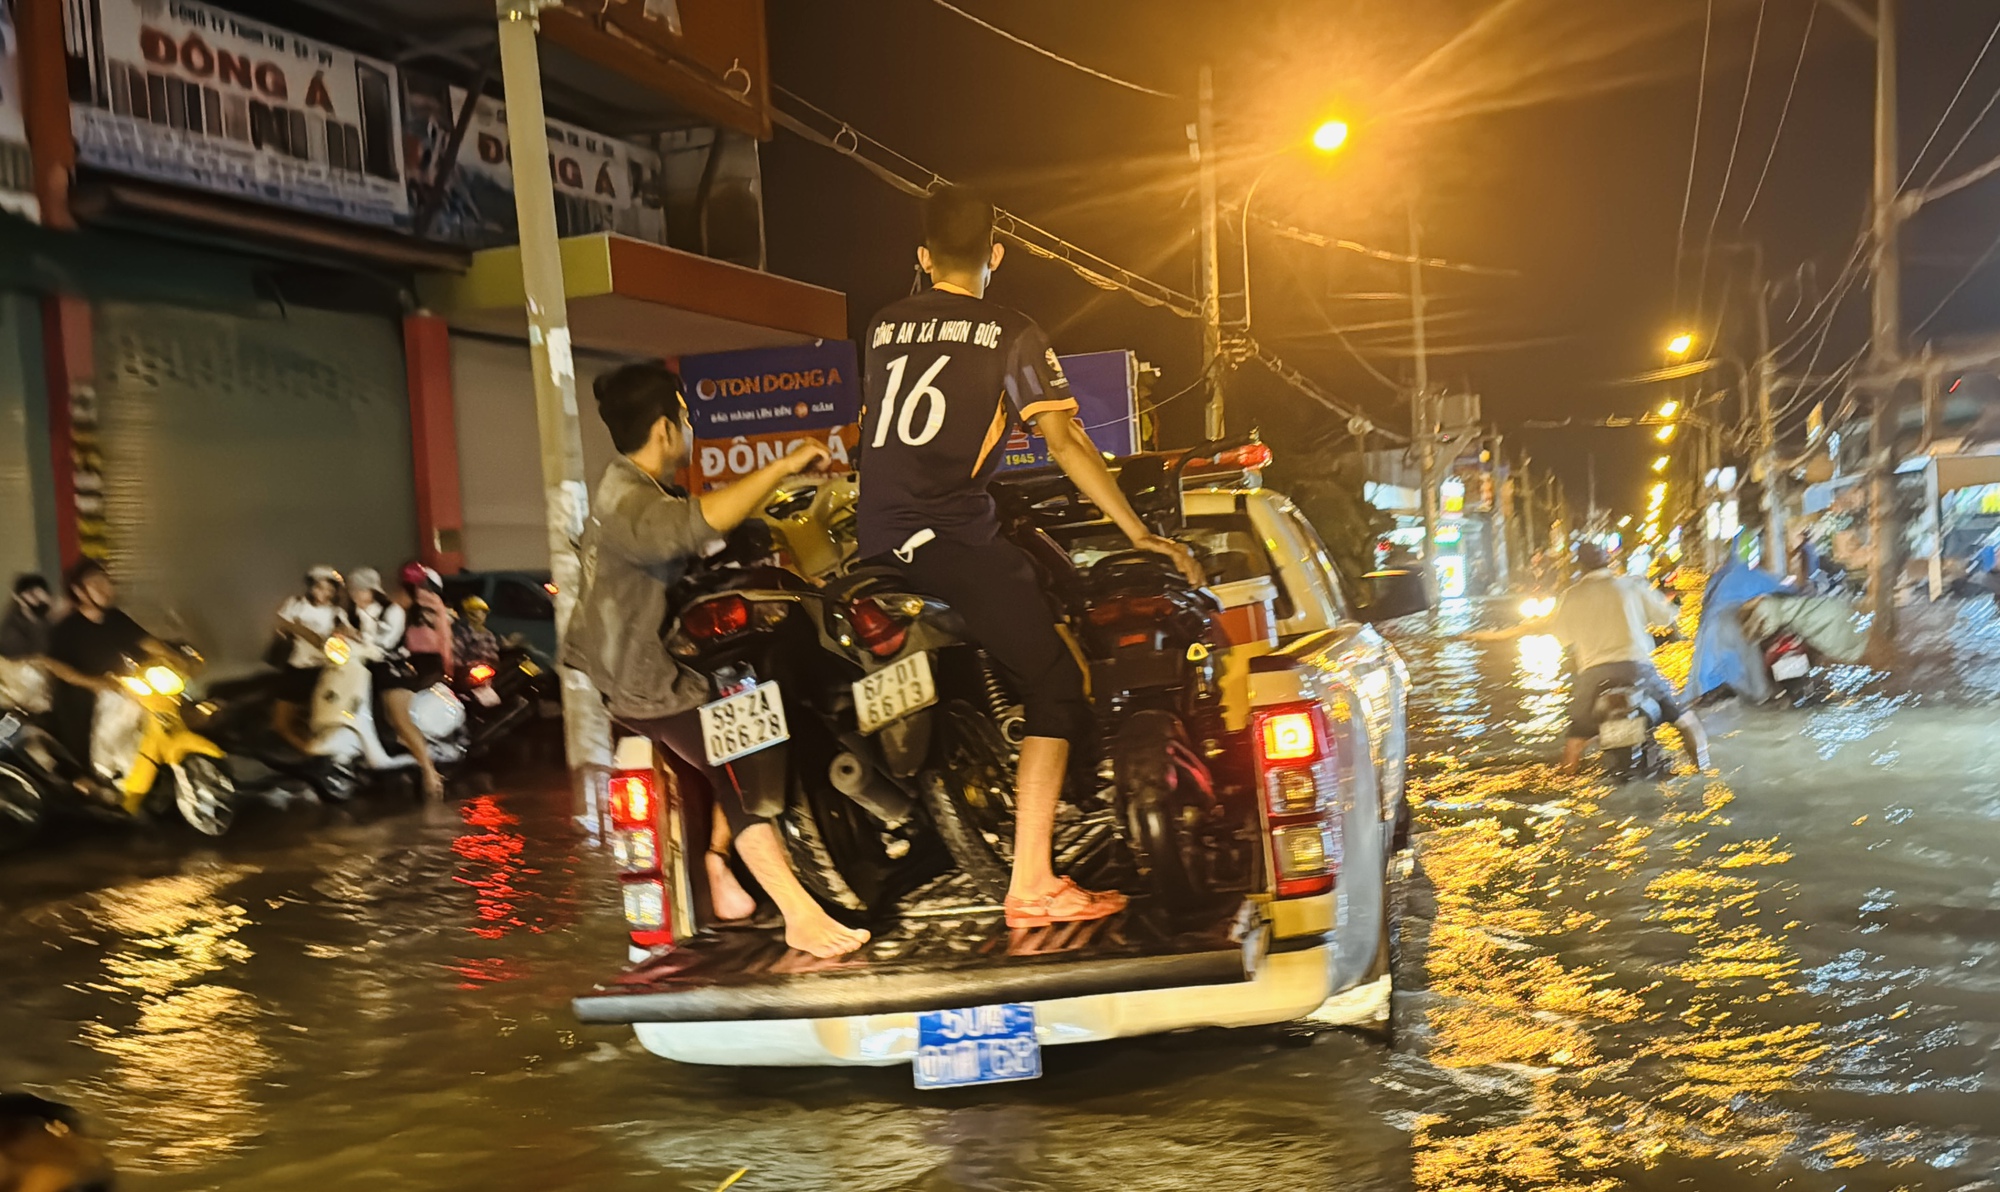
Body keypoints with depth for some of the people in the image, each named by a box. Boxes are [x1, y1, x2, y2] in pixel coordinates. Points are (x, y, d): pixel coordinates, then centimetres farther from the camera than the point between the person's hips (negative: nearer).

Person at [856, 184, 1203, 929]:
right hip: (950, 536, -7)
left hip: (874, 541, 7)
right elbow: (1065, 442, -3)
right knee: (1056, 689, -5)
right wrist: (1138, 532, 2)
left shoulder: (883, 326, 18)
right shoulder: (1011, 336, 1)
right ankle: (1031, 885, -14)